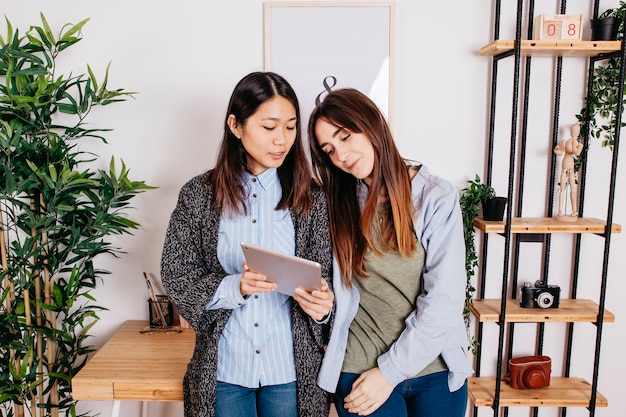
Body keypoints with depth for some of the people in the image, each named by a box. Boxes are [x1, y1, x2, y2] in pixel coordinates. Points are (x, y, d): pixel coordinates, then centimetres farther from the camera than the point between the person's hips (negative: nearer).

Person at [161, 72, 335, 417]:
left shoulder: (311, 198, -3)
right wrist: (234, 287, -20)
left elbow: (325, 278, 1)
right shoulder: (198, 195, -4)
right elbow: (176, 276, -3)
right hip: (223, 366, 0)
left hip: (291, 367, 1)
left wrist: (321, 303, -20)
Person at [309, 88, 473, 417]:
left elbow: (444, 300, -13)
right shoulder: (336, 202, -2)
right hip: (361, 372, 1)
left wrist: (391, 371, -13)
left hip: (437, 369, 0)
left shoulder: (437, 198, -9)